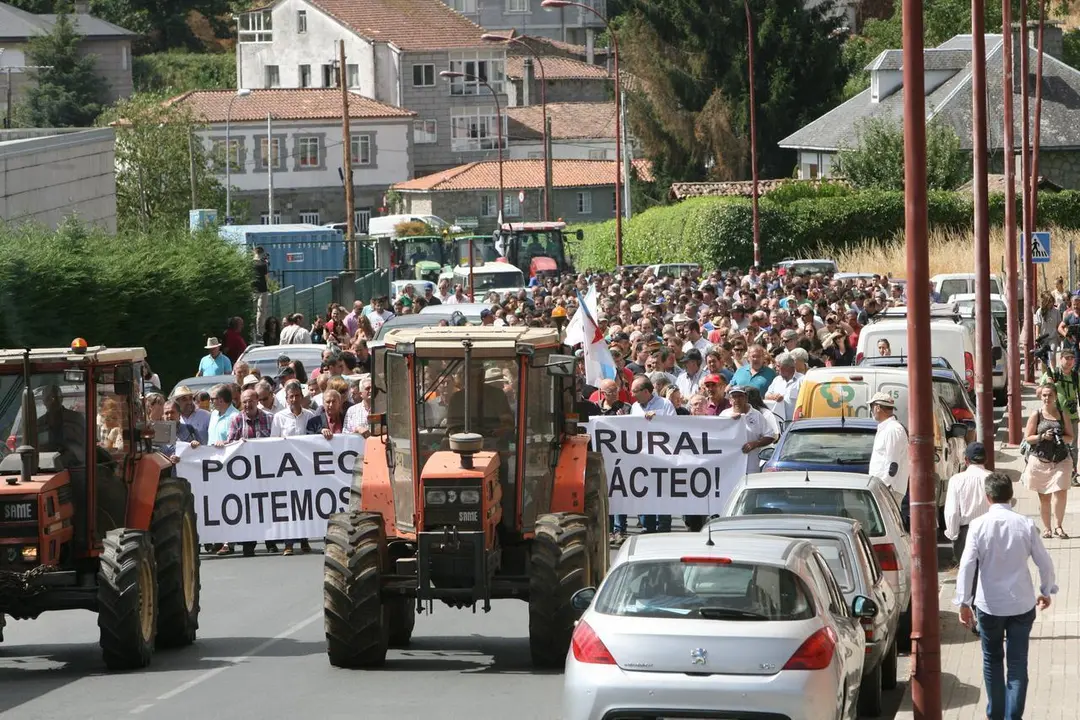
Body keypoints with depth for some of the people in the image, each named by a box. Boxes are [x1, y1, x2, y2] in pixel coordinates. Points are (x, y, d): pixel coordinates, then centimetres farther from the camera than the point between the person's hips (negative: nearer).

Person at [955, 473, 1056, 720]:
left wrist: (964, 602, -9)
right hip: (1022, 604, 0)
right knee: (1017, 663, 7)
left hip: (989, 605, 0)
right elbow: (1045, 563, -1)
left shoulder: (979, 525, -10)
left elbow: (967, 565, -15)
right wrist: (1046, 591, 15)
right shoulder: (1026, 525, -7)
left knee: (993, 660, 18)